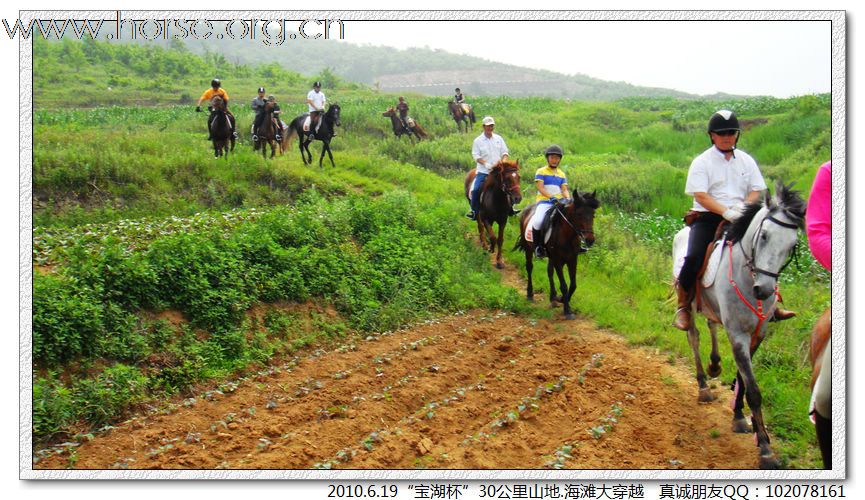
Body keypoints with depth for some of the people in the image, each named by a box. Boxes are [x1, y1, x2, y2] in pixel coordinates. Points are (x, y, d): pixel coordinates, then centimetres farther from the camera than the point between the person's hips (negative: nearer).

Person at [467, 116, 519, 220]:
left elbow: (505, 153, 11)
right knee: (476, 189, -18)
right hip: (483, 171, -3)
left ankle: (510, 209, 15)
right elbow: (476, 156, -5)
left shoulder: (498, 138, 9)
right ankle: (474, 211, -7)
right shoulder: (478, 141, -1)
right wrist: (486, 164, -20)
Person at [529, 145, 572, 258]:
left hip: (559, 203, 4)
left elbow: (564, 190, 10)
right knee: (538, 221, -32)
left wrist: (568, 199, -12)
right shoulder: (541, 172, 5)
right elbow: (540, 188, -7)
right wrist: (551, 197, -22)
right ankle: (538, 246, -14)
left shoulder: (561, 174, 19)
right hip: (544, 202, -4)